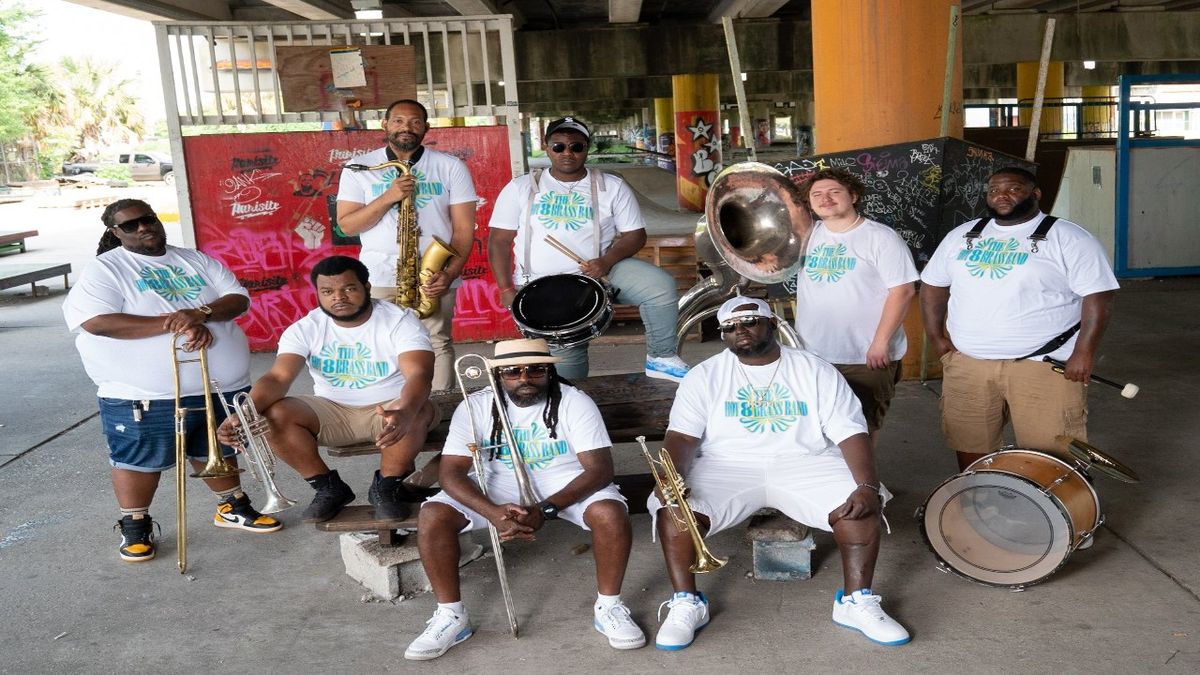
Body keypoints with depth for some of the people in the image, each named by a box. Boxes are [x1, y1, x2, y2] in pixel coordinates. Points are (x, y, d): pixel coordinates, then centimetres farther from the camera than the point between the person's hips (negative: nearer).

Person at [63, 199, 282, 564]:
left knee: (217, 451, 19)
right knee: (140, 460, 5)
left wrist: (201, 313, -21)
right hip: (145, 395, -4)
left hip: (222, 384, 5)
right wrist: (174, 323, -23)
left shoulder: (198, 261, 11)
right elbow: (97, 322, -21)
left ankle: (232, 507, 36)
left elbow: (239, 300, 2)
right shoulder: (104, 270, -5)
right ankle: (135, 526, 23)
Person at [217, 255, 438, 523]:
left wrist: (404, 413, -53)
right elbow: (278, 377, -18)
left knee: (419, 411, -37)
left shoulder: (400, 320, -15)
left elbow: (419, 374, -30)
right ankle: (329, 488, -3)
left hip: (390, 408, -3)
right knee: (274, 415, -22)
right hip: (332, 412, 3)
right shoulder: (305, 328, -6)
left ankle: (386, 487, -11)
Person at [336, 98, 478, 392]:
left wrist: (450, 273, -12)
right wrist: (388, 197, -13)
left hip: (434, 277, 0)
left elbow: (464, 227, 3)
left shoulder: (451, 167, 6)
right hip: (379, 278, 1)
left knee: (436, 344, -2)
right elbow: (346, 225, 1)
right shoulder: (359, 168, 7)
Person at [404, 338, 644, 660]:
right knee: (432, 516, -21)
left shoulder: (575, 402, -17)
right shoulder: (476, 406, -13)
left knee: (611, 514, -31)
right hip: (499, 485, 2)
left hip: (565, 483, -1)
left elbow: (599, 468, -22)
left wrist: (545, 510, -34)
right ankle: (450, 615, -3)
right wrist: (492, 511, -36)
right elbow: (452, 472, -17)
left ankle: (608, 607, -7)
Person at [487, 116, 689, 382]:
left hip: (599, 271, 1)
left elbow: (635, 235, 2)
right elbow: (499, 241, 4)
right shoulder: (521, 188, 4)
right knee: (565, 355, -15)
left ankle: (661, 358, -7)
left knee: (660, 284, -21)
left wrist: (607, 262, -19)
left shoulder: (611, 187, 3)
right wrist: (506, 290, -6)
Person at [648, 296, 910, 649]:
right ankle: (686, 604, -12)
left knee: (862, 506, -26)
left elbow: (851, 434, -3)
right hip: (727, 468, 0)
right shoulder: (704, 376, 5)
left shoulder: (816, 372, 5)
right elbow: (681, 437, -4)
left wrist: (867, 486, -21)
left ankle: (857, 602, -10)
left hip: (804, 464, 1)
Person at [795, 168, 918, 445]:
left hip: (867, 359, -5)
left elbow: (903, 290, -12)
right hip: (810, 356, 5)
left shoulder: (881, 237, -7)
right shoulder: (806, 235, 8)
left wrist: (881, 343, -17)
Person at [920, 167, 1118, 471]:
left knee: (1051, 458, -2)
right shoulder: (961, 236, 11)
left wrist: (1084, 352, -16)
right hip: (967, 363, 5)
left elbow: (1097, 295, -9)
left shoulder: (1068, 239, -4)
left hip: (1043, 365, -4)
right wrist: (936, 337, 9)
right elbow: (933, 285, 18)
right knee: (970, 448, 13)